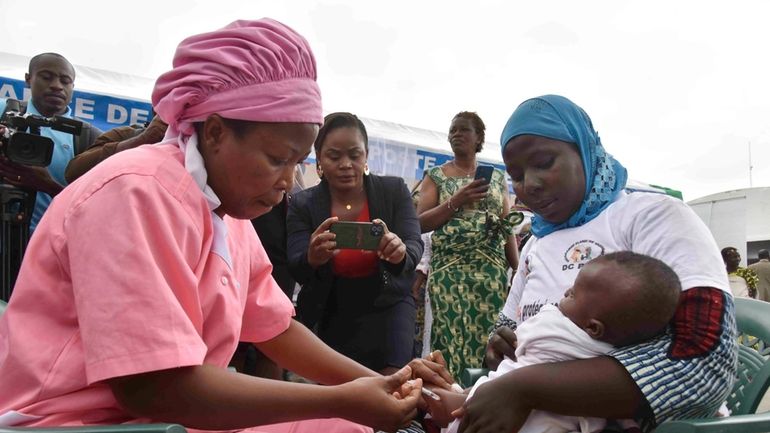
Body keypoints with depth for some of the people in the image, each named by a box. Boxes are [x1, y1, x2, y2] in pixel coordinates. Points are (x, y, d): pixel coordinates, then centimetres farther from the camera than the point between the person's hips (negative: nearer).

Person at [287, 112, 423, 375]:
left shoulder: (394, 190, -9)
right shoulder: (302, 204, -8)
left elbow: (415, 246, -16)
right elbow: (297, 271, -15)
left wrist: (400, 252, -42)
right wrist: (313, 259, -40)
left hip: (388, 307, -1)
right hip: (331, 317, 1)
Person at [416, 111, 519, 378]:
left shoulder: (497, 178, 14)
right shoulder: (436, 176, 8)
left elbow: (508, 227, 13)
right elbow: (421, 223, 0)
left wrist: (518, 271, 4)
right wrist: (456, 201, -12)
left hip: (492, 271, 2)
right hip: (449, 270, -2)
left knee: (488, 338, -4)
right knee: (453, 338, -8)